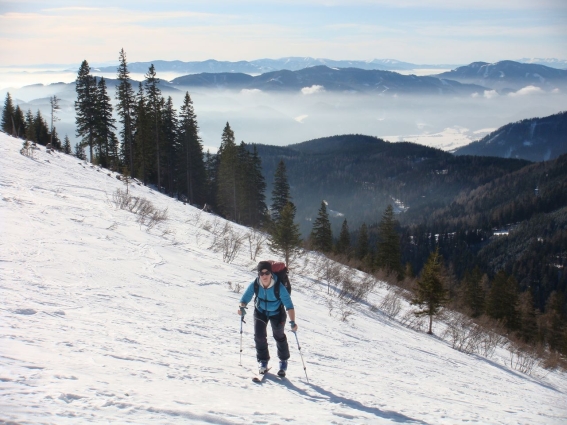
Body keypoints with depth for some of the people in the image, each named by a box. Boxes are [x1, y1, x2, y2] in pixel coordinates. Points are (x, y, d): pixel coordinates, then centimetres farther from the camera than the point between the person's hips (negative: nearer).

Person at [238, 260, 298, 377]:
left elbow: (289, 305, -34)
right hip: (260, 311, 2)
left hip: (276, 313, -2)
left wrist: (292, 321, -45)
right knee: (259, 335, -7)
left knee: (279, 336, 3)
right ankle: (263, 361, 16)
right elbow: (245, 297, -17)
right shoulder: (254, 284, -28)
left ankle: (283, 361, 28)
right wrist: (242, 307, -39)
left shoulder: (279, 287, -35)